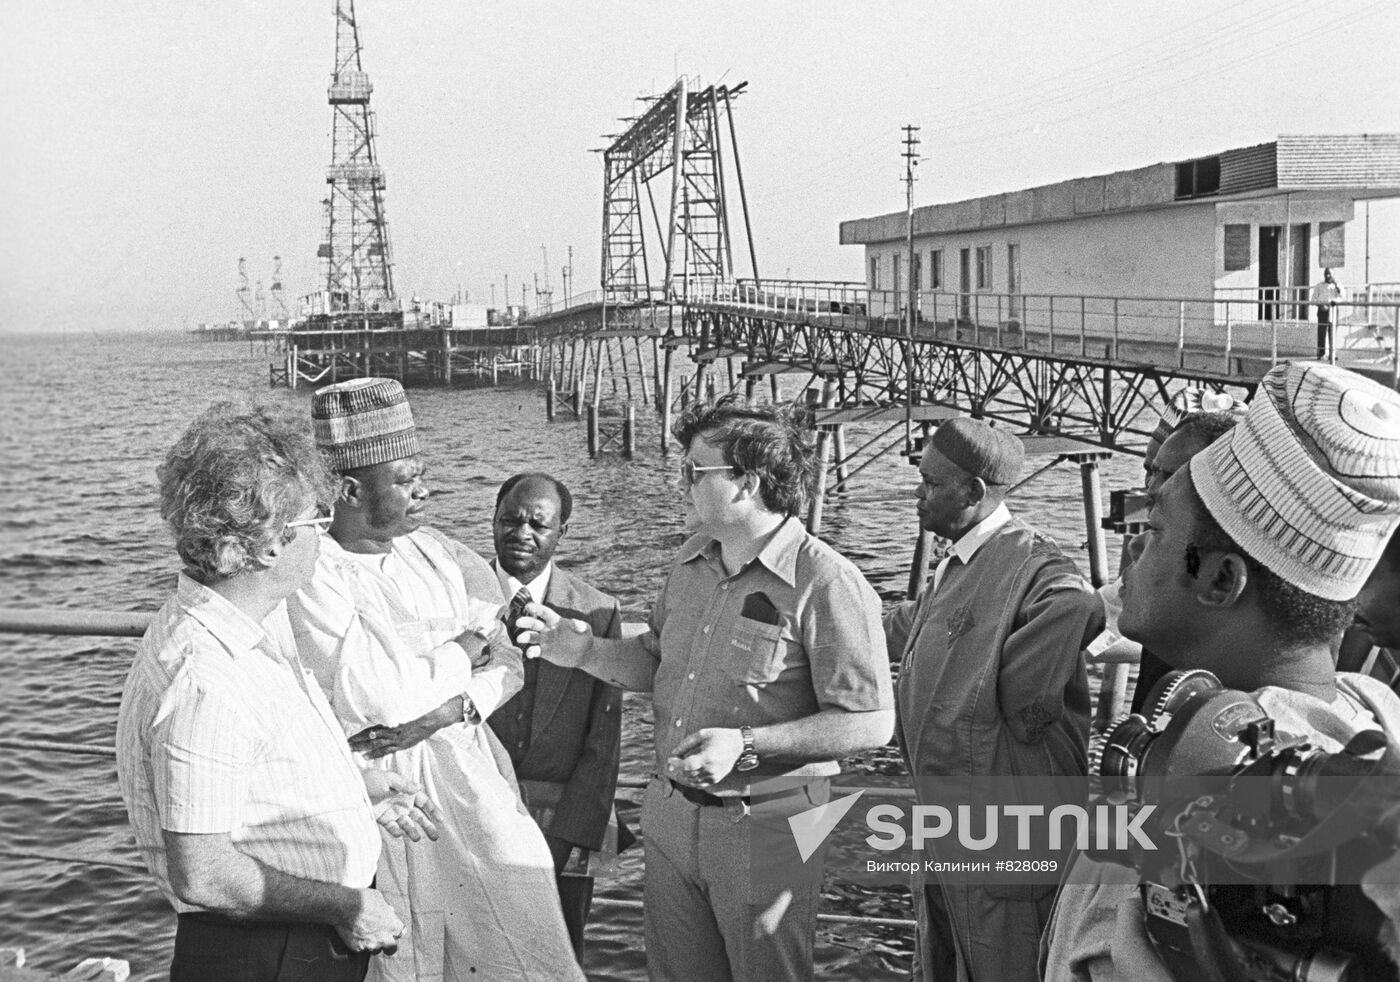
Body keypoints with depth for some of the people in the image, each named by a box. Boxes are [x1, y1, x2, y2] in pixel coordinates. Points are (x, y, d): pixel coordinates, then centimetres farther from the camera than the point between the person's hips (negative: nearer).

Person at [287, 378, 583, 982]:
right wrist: (466, 647, -8)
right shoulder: (311, 578, -14)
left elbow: (508, 667, 4)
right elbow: (378, 698, -22)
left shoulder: (434, 549, 5)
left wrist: (442, 711, -14)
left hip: (475, 783, 5)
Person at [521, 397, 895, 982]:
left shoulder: (826, 583, -18)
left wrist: (746, 745, -25)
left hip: (765, 829, -7)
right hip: (669, 817, 7)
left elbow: (870, 722, -19)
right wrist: (585, 652, 0)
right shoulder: (691, 561, 6)